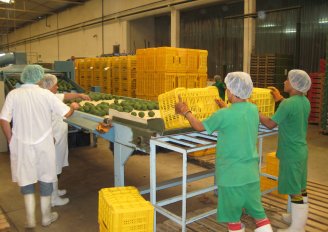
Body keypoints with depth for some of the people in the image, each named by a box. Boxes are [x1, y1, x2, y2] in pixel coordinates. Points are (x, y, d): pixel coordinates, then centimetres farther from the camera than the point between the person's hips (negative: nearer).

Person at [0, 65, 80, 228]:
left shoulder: (13, 94, -7)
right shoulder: (45, 94, -8)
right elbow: (66, 113, -6)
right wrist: (73, 107, 15)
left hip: (22, 144, 1)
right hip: (43, 143, 0)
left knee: (26, 179, 15)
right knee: (45, 178, 14)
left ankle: (30, 219, 19)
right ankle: (46, 217, 27)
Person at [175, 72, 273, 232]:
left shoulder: (223, 115, -19)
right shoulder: (253, 109, -1)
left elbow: (199, 126, -5)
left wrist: (185, 111, 10)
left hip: (231, 173, -6)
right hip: (251, 171, 6)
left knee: (233, 214, 12)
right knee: (257, 210, 17)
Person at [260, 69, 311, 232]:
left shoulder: (288, 104, -23)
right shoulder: (305, 102, 4)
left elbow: (270, 124, -16)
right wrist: (280, 99, 28)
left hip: (291, 153, -9)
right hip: (301, 150, 9)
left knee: (294, 191, 1)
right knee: (300, 188, 20)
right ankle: (299, 218, 36)